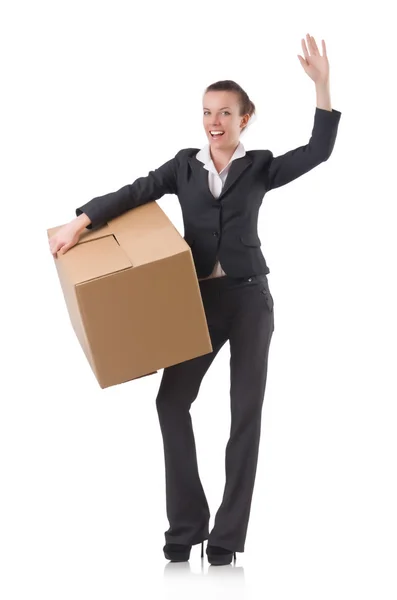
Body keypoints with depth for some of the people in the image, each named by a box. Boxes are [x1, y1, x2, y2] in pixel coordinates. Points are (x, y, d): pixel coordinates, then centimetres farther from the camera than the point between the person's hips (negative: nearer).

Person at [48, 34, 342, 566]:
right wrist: (78, 223, -12)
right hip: (199, 298, 2)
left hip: (249, 297, -2)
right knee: (172, 399, -3)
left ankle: (227, 537, 6)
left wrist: (322, 86, -19)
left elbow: (320, 150, -10)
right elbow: (133, 194, -1)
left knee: (246, 409, 0)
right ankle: (186, 526, 8)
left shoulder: (260, 166, 2)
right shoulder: (185, 165, 7)